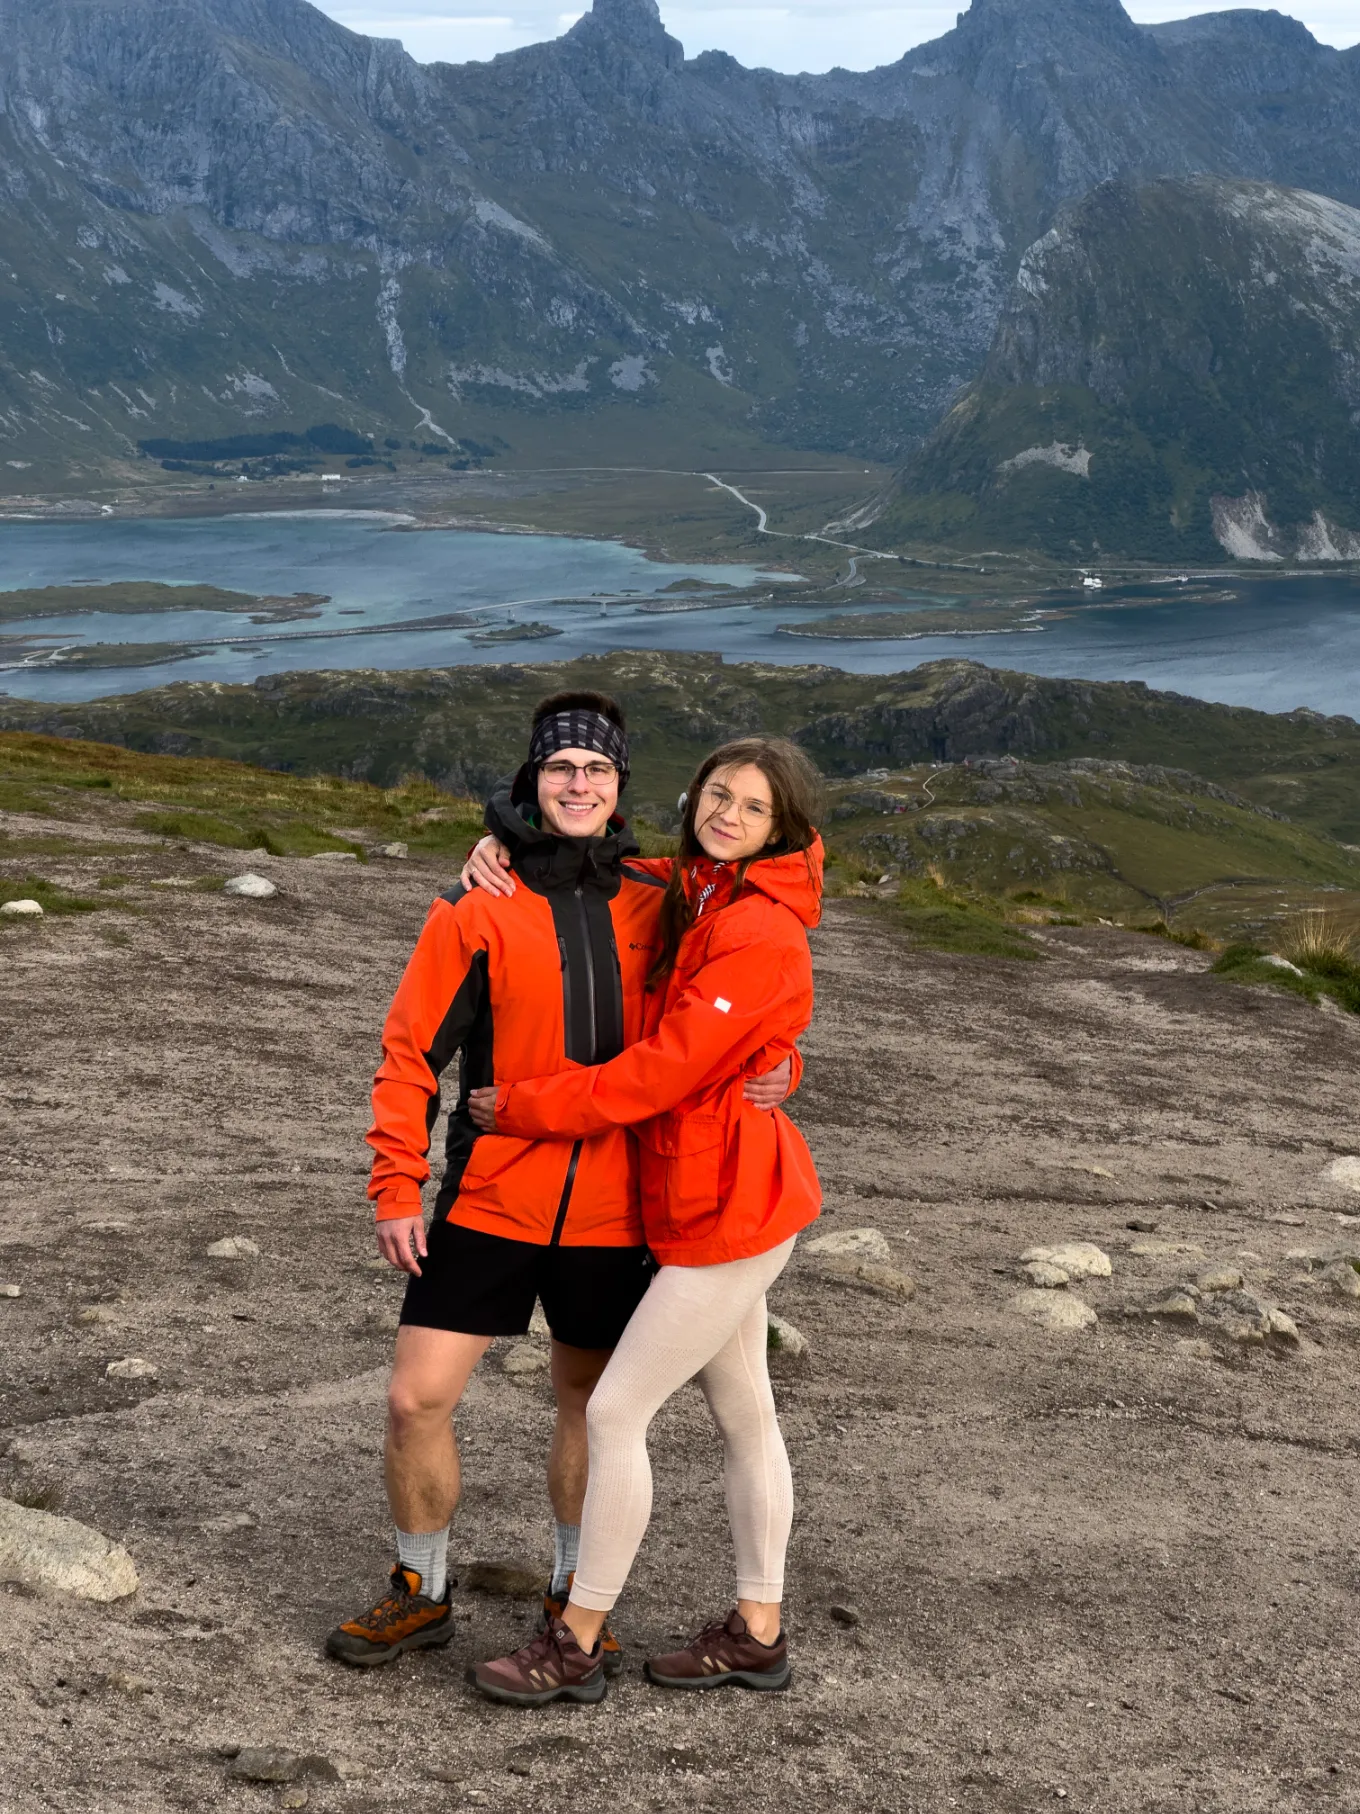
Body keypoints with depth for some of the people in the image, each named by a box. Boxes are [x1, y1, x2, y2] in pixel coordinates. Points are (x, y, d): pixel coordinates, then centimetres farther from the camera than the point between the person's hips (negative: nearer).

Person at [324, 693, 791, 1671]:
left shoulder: (657, 903, 0)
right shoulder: (477, 911, -5)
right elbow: (412, 1051, -2)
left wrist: (772, 1068, -11)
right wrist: (397, 1188, -8)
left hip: (613, 1210, 2)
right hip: (490, 1198, -1)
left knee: (590, 1399, 15)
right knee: (417, 1400, -2)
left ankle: (574, 1595, 35)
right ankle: (421, 1592, 21)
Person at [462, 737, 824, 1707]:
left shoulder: (761, 935, -21)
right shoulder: (685, 896, 6)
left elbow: (663, 1071, -24)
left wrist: (522, 1107, -16)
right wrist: (507, 847, 0)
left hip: (730, 1207, -9)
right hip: (706, 1199, 9)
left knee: (615, 1412, -4)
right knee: (742, 1412, 17)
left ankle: (576, 1644, 9)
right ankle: (758, 1632, 30)